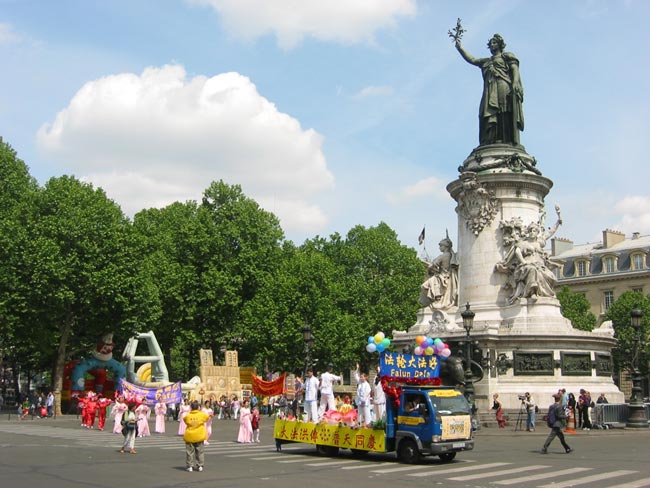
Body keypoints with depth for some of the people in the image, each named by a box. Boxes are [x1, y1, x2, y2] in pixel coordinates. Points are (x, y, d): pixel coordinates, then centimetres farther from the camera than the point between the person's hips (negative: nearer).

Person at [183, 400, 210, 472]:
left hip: (189, 436, -1)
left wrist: (189, 411, 13)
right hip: (199, 436, 1)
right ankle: (200, 466, 15)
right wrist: (202, 411, 19)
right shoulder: (202, 415, -9)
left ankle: (190, 466, 9)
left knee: (190, 452, 9)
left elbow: (184, 419, 11)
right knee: (200, 451, 13)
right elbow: (208, 417, 11)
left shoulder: (187, 415, -11)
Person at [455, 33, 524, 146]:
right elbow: (471, 59, 25)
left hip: (504, 89, -5)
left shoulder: (507, 56, 19)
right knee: (490, 117, -14)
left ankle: (509, 144, -30)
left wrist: (515, 82, -14)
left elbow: (515, 70, 5)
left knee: (506, 118, -19)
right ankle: (489, 145, -27)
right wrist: (460, 48, 15)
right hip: (490, 92, 5)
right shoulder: (486, 61, 34)